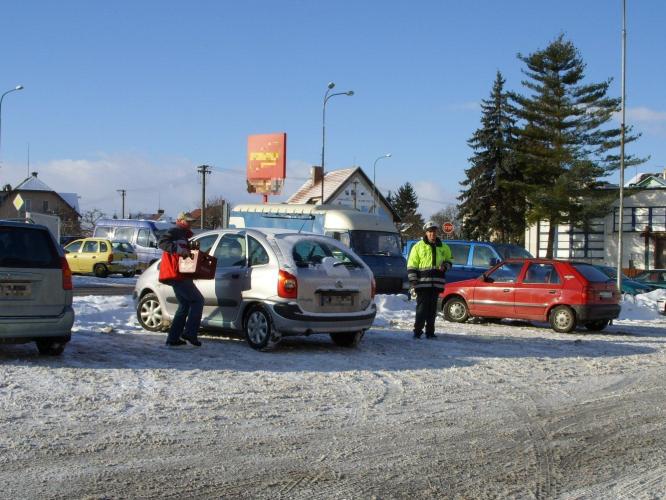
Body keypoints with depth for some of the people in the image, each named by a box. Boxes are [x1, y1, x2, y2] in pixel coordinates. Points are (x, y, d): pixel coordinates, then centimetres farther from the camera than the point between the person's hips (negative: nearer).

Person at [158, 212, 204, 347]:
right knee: (198, 300, -7)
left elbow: (186, 256, 29)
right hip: (176, 275, -11)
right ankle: (190, 333, -11)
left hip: (177, 276, 11)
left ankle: (173, 338, 13)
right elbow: (162, 242, -24)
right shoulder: (174, 232, -6)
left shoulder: (182, 235, 25)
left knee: (184, 305, 15)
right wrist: (177, 249, -33)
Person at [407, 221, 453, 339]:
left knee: (432, 309, 8)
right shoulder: (418, 246, 4)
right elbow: (411, 265, 2)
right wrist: (413, 280, -7)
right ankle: (417, 331, -5)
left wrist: (445, 265, 2)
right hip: (423, 283, -4)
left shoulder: (443, 247, 14)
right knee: (422, 308, -8)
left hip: (437, 283, 4)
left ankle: (430, 332, 14)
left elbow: (449, 259, 26)